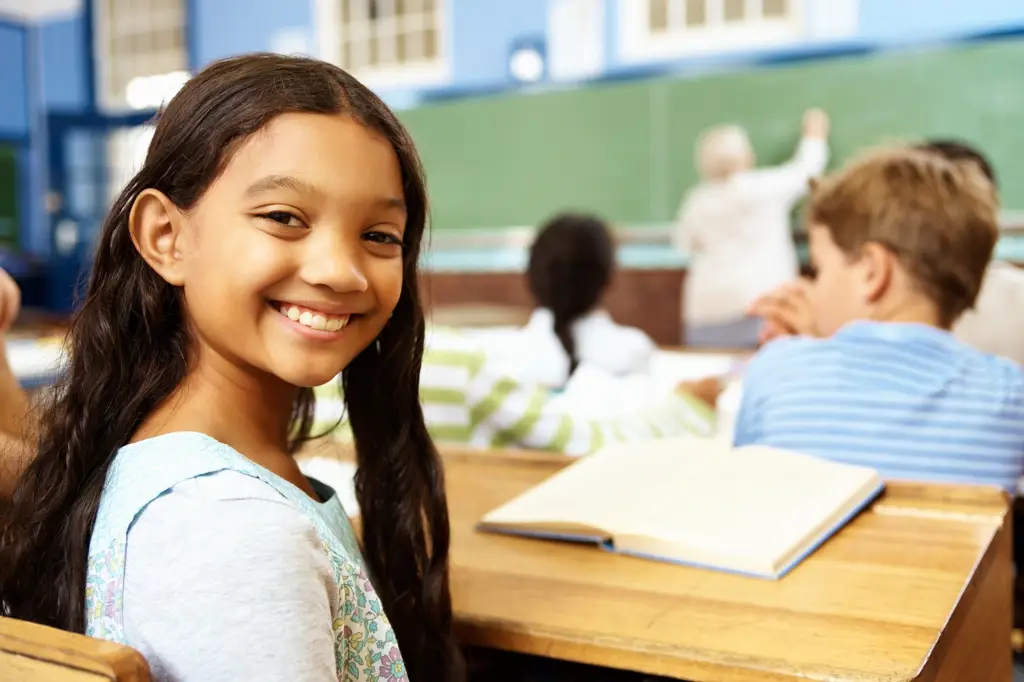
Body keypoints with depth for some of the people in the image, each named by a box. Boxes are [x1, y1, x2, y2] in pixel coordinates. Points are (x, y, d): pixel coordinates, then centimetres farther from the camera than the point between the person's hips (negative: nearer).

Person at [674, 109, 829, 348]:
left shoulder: (697, 201, 8)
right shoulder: (763, 186, -4)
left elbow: (684, 244, 23)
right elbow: (805, 168, 13)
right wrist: (815, 136, 31)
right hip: (757, 302, -4)